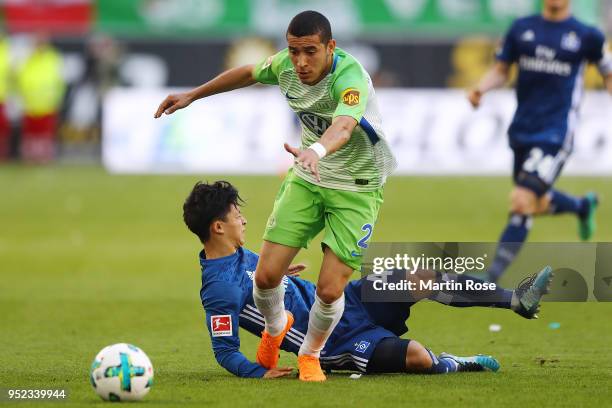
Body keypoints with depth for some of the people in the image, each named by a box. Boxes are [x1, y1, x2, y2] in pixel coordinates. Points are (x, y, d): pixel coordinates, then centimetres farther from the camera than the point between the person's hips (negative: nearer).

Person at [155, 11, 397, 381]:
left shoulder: (350, 78, -32)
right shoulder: (286, 65, -12)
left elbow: (343, 126, -53)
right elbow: (249, 73, 12)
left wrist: (316, 150, -74)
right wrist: (193, 96, 18)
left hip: (357, 187, -5)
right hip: (306, 180, 5)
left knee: (330, 289, -13)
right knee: (267, 274, -6)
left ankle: (311, 355, 20)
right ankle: (276, 327, 30)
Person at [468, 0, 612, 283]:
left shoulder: (587, 36, -2)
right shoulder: (522, 28, 6)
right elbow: (501, 70, 12)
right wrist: (481, 88, -7)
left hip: (555, 133, -5)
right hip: (522, 130, 5)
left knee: (523, 201, -17)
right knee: (538, 204, 16)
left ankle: (491, 278, -11)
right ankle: (582, 206, 50)